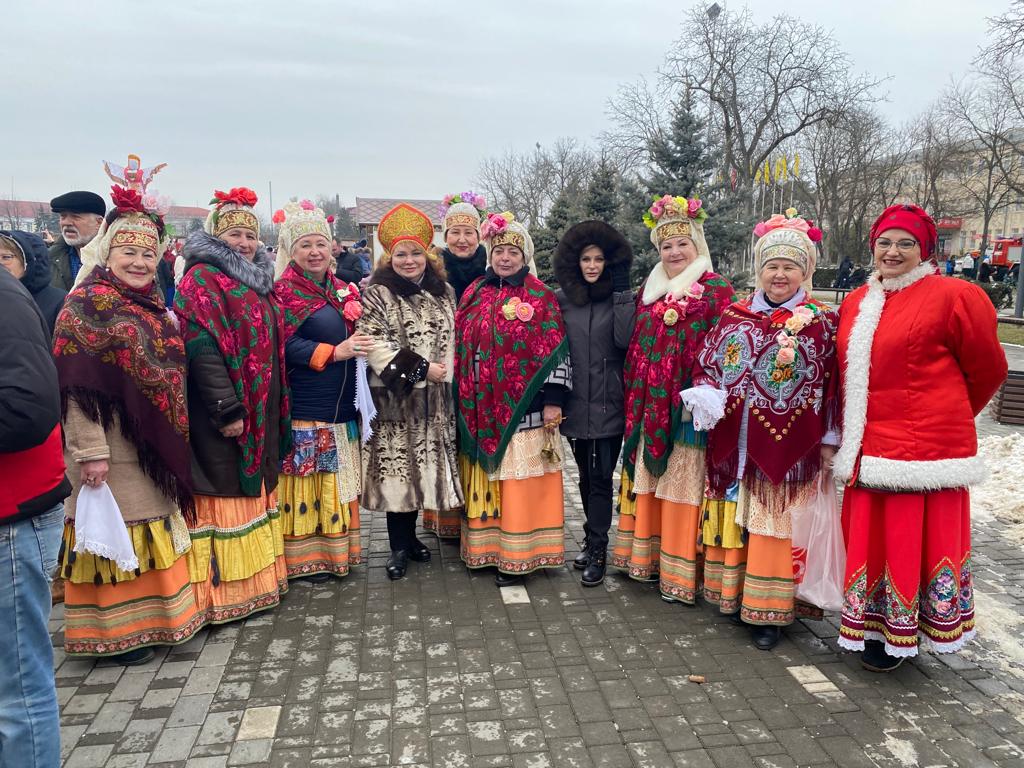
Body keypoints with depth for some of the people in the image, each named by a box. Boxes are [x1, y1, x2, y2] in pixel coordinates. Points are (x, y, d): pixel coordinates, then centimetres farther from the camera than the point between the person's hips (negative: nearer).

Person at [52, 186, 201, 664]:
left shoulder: (152, 306, 12)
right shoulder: (87, 305, -12)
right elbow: (78, 387, -18)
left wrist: (174, 439, 17)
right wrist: (91, 451, -21)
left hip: (155, 446, 8)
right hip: (113, 449, -8)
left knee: (155, 530, 17)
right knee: (118, 533, 2)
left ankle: (153, 614, 32)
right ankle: (116, 631, 17)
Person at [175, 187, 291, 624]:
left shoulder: (259, 284, 16)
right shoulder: (201, 280, -10)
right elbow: (201, 349, -20)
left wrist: (277, 406, 15)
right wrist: (227, 408, -23)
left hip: (261, 412, 9)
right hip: (223, 412, -9)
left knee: (254, 489, 15)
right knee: (225, 493, -3)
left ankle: (255, 578, 28)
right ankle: (221, 592, 8)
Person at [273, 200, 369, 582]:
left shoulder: (343, 291, 15)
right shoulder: (284, 293, -5)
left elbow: (360, 339, 24)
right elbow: (285, 346, -16)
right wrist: (334, 353, -21)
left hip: (343, 407, 7)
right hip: (306, 410, -7)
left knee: (338, 483, 13)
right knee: (307, 483, -1)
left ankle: (338, 549, 25)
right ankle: (305, 557, 11)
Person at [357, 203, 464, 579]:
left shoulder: (444, 292, 11)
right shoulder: (377, 294, -5)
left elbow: (453, 337, 18)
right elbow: (373, 344, -15)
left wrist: (445, 370, 4)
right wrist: (420, 368, -16)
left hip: (434, 397, 5)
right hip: (395, 397, -5)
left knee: (425, 464, 10)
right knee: (397, 466, -1)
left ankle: (410, 536, 26)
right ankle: (399, 546, 12)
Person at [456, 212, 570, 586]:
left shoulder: (540, 297, -3)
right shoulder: (474, 293, 10)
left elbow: (555, 353, -6)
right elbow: (460, 347, 14)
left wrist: (553, 400, -11)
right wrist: (463, 399, 12)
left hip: (522, 408, -4)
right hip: (479, 409, 5)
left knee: (518, 481, 0)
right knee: (484, 480, 11)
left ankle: (520, 554, 11)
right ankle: (484, 545, 24)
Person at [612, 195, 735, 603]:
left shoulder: (717, 291, -3)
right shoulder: (648, 291, 15)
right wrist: (634, 400, 12)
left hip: (688, 408, -6)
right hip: (648, 407, 6)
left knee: (682, 486, -1)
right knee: (648, 481, 12)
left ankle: (679, 572, 9)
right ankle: (646, 557, 24)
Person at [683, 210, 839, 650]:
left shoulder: (823, 323, -1)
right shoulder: (734, 316, 8)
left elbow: (834, 386, -2)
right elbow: (706, 365, 10)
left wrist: (829, 440, -5)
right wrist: (705, 397, -10)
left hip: (787, 446, -3)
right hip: (733, 442, 4)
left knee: (775, 522, 3)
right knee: (732, 517, 12)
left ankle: (769, 611, 14)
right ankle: (731, 593, 27)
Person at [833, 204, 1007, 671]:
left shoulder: (952, 296, -6)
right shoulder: (856, 304, 12)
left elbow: (988, 369, 3)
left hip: (925, 449, -6)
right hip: (868, 448, 6)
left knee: (913, 541, 3)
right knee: (869, 539, 13)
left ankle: (898, 635, 21)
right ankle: (875, 627, 30)